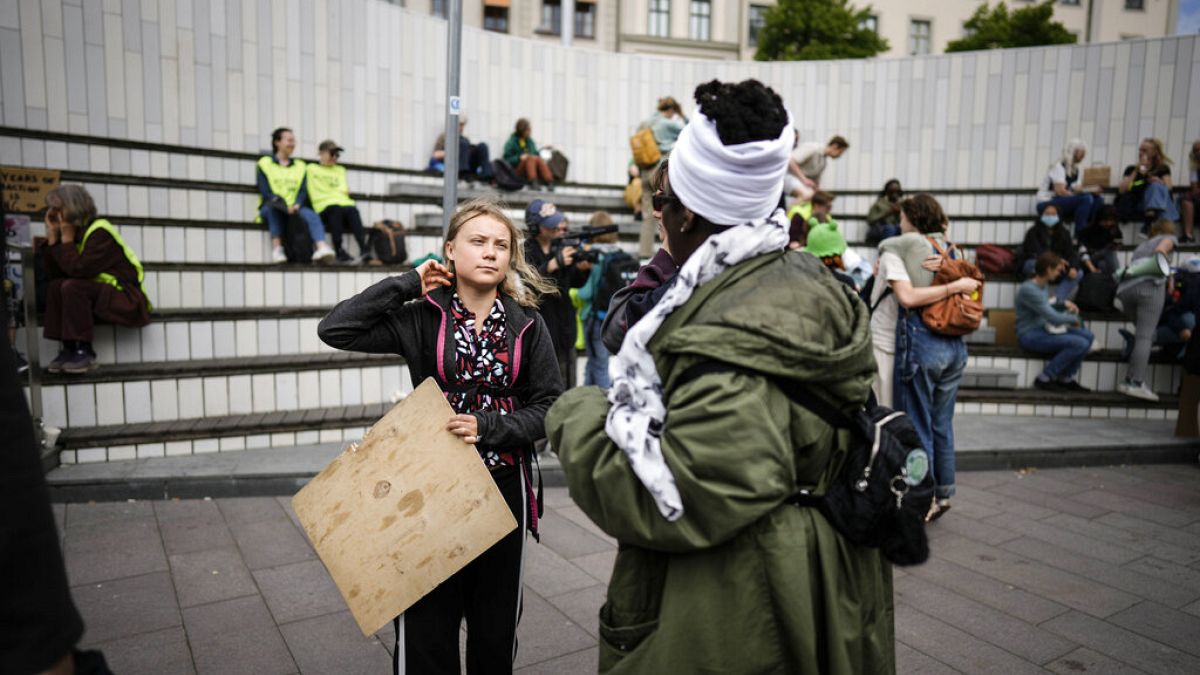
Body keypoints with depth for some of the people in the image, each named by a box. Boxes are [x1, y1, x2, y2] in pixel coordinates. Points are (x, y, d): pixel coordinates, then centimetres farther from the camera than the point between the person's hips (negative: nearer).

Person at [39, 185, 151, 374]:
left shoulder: (100, 233, -14)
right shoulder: (76, 233, 9)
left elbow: (77, 270, -23)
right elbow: (53, 274, 4)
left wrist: (66, 239, -12)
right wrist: (52, 236, 1)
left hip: (130, 302, -8)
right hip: (103, 298, 8)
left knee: (71, 287, -24)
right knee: (55, 286, -5)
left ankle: (84, 351, -16)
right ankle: (69, 348, -6)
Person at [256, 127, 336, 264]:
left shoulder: (300, 166, 23)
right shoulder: (264, 163, 12)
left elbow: (303, 190, 9)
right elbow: (265, 191, -2)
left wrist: (297, 205, -14)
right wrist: (283, 205, -19)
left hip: (294, 208, 2)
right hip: (270, 209, -2)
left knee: (312, 215, -29)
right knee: (274, 207, -37)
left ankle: (321, 248, -52)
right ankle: (276, 248, -42)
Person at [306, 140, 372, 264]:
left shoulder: (340, 170, 34)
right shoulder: (311, 169, 20)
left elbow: (344, 190, 19)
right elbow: (314, 195, 7)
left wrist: (330, 190, 7)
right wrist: (337, 191, 10)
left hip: (344, 203, 3)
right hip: (325, 207, -3)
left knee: (353, 210, -32)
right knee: (336, 209, -37)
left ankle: (363, 248, -48)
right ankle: (339, 250, -41)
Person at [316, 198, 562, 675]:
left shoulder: (527, 325, -1)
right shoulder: (421, 318, -3)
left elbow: (549, 409, -2)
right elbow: (335, 330, -12)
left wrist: (487, 426, -16)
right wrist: (407, 284, -9)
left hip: (503, 485, 1)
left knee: (496, 629, 15)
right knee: (426, 627, 7)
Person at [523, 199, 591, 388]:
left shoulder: (561, 247, 8)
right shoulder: (525, 251, -6)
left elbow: (575, 282, 10)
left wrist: (583, 268, -11)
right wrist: (554, 264, -33)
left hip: (564, 330, 6)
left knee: (567, 389, 13)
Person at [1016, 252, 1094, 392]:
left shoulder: (1043, 285, 9)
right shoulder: (1029, 289, -22)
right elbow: (1054, 318, -24)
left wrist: (1064, 304, 7)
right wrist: (1074, 319, -5)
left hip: (1043, 330, 10)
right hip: (1030, 336, -10)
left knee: (1088, 336, 3)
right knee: (1080, 344, -21)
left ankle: (1065, 378, 11)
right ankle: (1044, 379, -8)